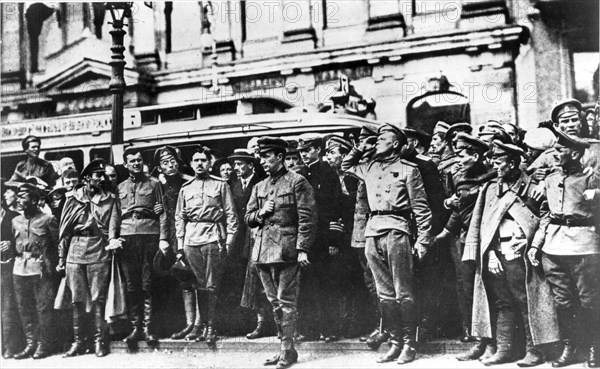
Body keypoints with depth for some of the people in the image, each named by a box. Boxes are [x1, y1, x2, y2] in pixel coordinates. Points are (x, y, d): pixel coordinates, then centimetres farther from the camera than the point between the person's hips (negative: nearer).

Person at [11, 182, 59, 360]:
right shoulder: (16, 221, 13)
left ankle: (44, 344, 7)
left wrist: (52, 265, -7)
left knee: (43, 308, -2)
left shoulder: (47, 219, -2)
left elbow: (58, 244, -2)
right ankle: (31, 343, 18)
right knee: (24, 309, 8)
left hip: (41, 270, -5)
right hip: (20, 270, 5)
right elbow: (13, 244, 21)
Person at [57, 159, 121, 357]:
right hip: (75, 251, 1)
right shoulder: (73, 198, 9)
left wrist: (112, 239, -23)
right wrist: (61, 257, 7)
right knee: (77, 300, 4)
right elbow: (64, 229, 10)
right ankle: (78, 342, 13)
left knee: (98, 299, -1)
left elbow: (113, 223, -2)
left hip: (99, 252, -1)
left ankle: (99, 341, 6)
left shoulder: (110, 199, 9)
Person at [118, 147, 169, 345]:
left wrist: (163, 238, -4)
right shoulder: (120, 187, 19)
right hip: (127, 237, 2)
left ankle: (148, 327, 0)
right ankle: (136, 327, 8)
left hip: (150, 234, -2)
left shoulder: (153, 184, 12)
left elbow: (163, 212, 6)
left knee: (148, 285, -4)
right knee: (131, 285, 2)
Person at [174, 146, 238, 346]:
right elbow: (179, 217, 16)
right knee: (199, 285, 4)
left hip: (213, 238, -3)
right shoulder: (185, 188, 16)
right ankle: (203, 324, 11)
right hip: (191, 239, 3)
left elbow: (230, 215, 4)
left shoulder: (221, 185, 7)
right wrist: (180, 243, 7)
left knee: (212, 285, -5)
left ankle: (211, 326, 0)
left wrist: (229, 239, -5)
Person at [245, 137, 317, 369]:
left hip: (286, 250, -7)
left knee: (286, 301, -5)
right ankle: (285, 347, 20)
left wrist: (302, 249, -15)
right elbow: (248, 218, 19)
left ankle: (288, 350, 2)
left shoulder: (297, 182, -3)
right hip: (262, 251, 7)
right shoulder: (259, 187, 16)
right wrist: (261, 213, -3)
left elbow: (307, 219, -8)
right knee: (274, 302, 11)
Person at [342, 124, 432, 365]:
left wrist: (423, 239, -6)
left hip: (396, 230, -6)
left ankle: (409, 344, 3)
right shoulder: (369, 168, 18)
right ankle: (395, 342, 13)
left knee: (403, 292, -4)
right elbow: (346, 166, 37)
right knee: (385, 293, 7)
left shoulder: (408, 169, 3)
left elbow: (421, 208, 0)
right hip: (372, 232, 6)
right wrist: (359, 148, 22)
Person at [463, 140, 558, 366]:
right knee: (502, 303, 7)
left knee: (526, 303, -2)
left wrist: (529, 245, -11)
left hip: (519, 254, -4)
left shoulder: (531, 188, 1)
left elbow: (542, 220, 0)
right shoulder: (490, 189, 14)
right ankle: (505, 349, 13)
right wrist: (490, 254, 0)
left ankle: (533, 350, 6)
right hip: (496, 255, 4)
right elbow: (483, 225, 9)